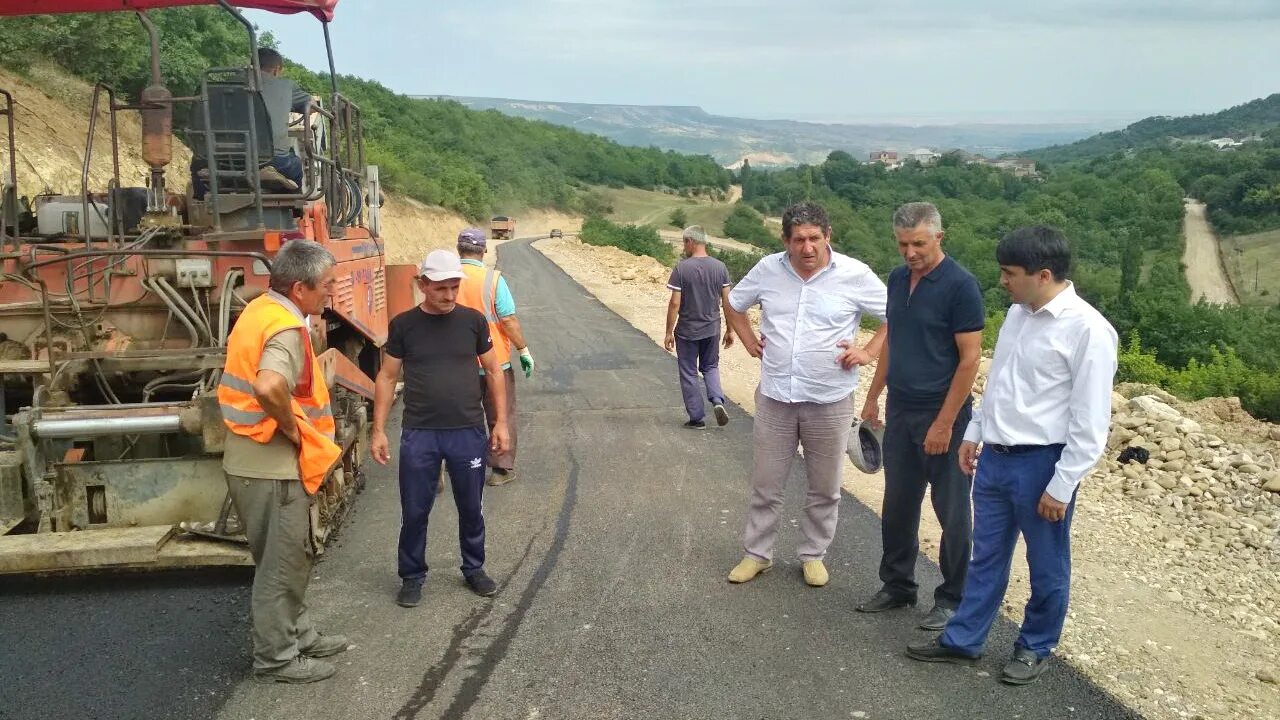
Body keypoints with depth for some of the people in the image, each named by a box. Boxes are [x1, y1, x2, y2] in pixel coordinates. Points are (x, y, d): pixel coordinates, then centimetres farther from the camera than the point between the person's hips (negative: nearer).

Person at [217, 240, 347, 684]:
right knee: (281, 565, 4)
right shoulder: (286, 328, -22)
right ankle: (276, 658, 17)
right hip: (271, 467, -10)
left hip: (253, 459, 10)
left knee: (291, 558, 21)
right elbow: (270, 386, -41)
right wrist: (292, 427, -23)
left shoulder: (260, 310, 9)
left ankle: (298, 635, 35)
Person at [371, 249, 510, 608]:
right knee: (414, 512, 8)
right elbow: (387, 378, 3)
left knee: (471, 508, 13)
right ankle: (412, 576, 26)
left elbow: (493, 371, 6)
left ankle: (474, 569, 33)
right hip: (418, 434, 0)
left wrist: (501, 421, 2)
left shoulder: (473, 321, 0)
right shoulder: (403, 325, -2)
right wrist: (379, 431, -1)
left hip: (468, 433, 1)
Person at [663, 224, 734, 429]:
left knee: (689, 374, 10)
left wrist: (669, 332, -5)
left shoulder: (681, 268, -14)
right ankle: (717, 401, -1)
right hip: (712, 329, 4)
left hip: (687, 332, -4)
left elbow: (675, 303, -14)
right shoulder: (720, 267, -2)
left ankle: (697, 417, 14)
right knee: (710, 367, 22)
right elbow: (727, 302, 1)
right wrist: (730, 330, 10)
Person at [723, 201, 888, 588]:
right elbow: (734, 303, 16)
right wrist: (749, 341, 6)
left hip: (830, 402, -2)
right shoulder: (768, 269, -1)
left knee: (824, 489, 12)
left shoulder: (854, 274, -9)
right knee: (765, 484, 12)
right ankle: (757, 553, 28)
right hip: (775, 398, 2)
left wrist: (868, 352, -7)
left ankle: (813, 555, 31)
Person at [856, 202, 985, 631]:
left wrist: (944, 423, -17)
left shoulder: (960, 286, -14)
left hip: (942, 416, -7)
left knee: (951, 511, 6)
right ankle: (897, 586, 29)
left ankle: (952, 599, 19)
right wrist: (873, 397, 16)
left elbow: (970, 359, -15)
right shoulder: (898, 279, 7)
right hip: (900, 411, 7)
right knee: (897, 504, 14)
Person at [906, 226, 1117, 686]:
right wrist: (974, 433, 18)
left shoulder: (1087, 329, -18)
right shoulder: (1018, 314, 5)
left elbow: (1090, 422, -17)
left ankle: (1035, 647, 34)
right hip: (995, 457, 7)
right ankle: (962, 640, 32)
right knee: (986, 557, 19)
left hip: (1041, 463, -7)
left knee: (1046, 567, 14)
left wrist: (1061, 486, -16)